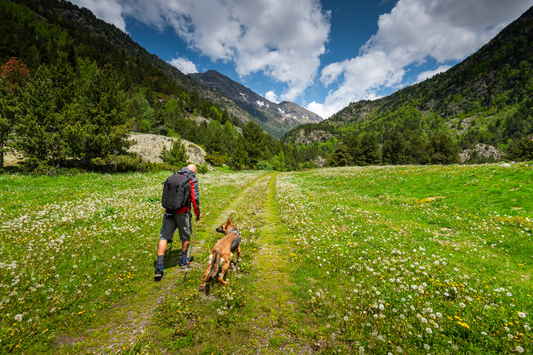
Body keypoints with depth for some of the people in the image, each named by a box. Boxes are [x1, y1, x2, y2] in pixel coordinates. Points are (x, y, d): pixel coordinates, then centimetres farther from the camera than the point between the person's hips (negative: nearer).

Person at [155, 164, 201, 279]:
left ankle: (159, 266, -1)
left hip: (169, 211, 4)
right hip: (183, 212, -3)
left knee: (164, 237, 5)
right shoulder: (192, 180, -1)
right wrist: (198, 213, 5)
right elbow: (195, 198, -7)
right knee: (186, 236, 17)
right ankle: (183, 260, 30)